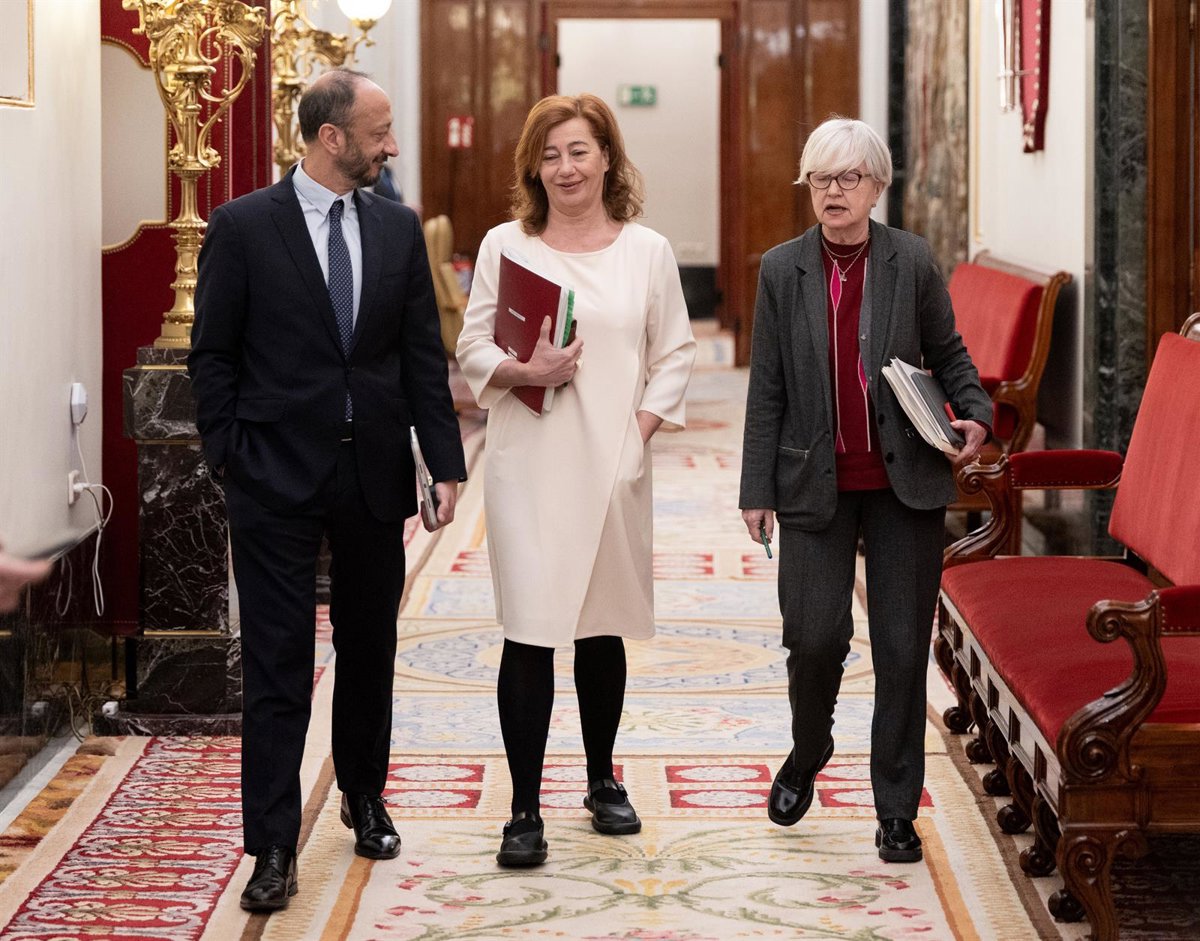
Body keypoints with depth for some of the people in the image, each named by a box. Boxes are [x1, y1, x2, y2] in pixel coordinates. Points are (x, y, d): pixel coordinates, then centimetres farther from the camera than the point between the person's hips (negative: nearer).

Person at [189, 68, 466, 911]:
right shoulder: (243, 227, -5)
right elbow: (213, 355, -2)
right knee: (278, 662, -3)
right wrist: (232, 460, -8)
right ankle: (274, 848, 1)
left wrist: (446, 464, 0)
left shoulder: (398, 228, 6)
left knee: (370, 650, 15)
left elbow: (423, 356, 6)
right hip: (278, 477, -4)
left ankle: (365, 801, 33)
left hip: (374, 472, 4)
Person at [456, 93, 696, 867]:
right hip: (528, 464, -1)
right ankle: (525, 811, -1)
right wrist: (522, 372, -16)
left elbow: (675, 354, 7)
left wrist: (643, 427, -5)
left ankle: (603, 781, 30)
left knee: (603, 625, 12)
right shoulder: (505, 246, 3)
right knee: (529, 633, -6)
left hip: (612, 465, 1)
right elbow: (473, 347, 4)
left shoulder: (647, 251, 5)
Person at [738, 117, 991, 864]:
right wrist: (757, 490, 1)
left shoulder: (912, 261, -2)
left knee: (903, 647, 2)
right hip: (815, 485, 0)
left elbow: (948, 353, 9)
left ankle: (897, 810, 14)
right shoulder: (783, 270, 0)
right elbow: (767, 388, 2)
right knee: (815, 635, -7)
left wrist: (976, 414, -10)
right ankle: (808, 756, 25)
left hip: (905, 483, 0)